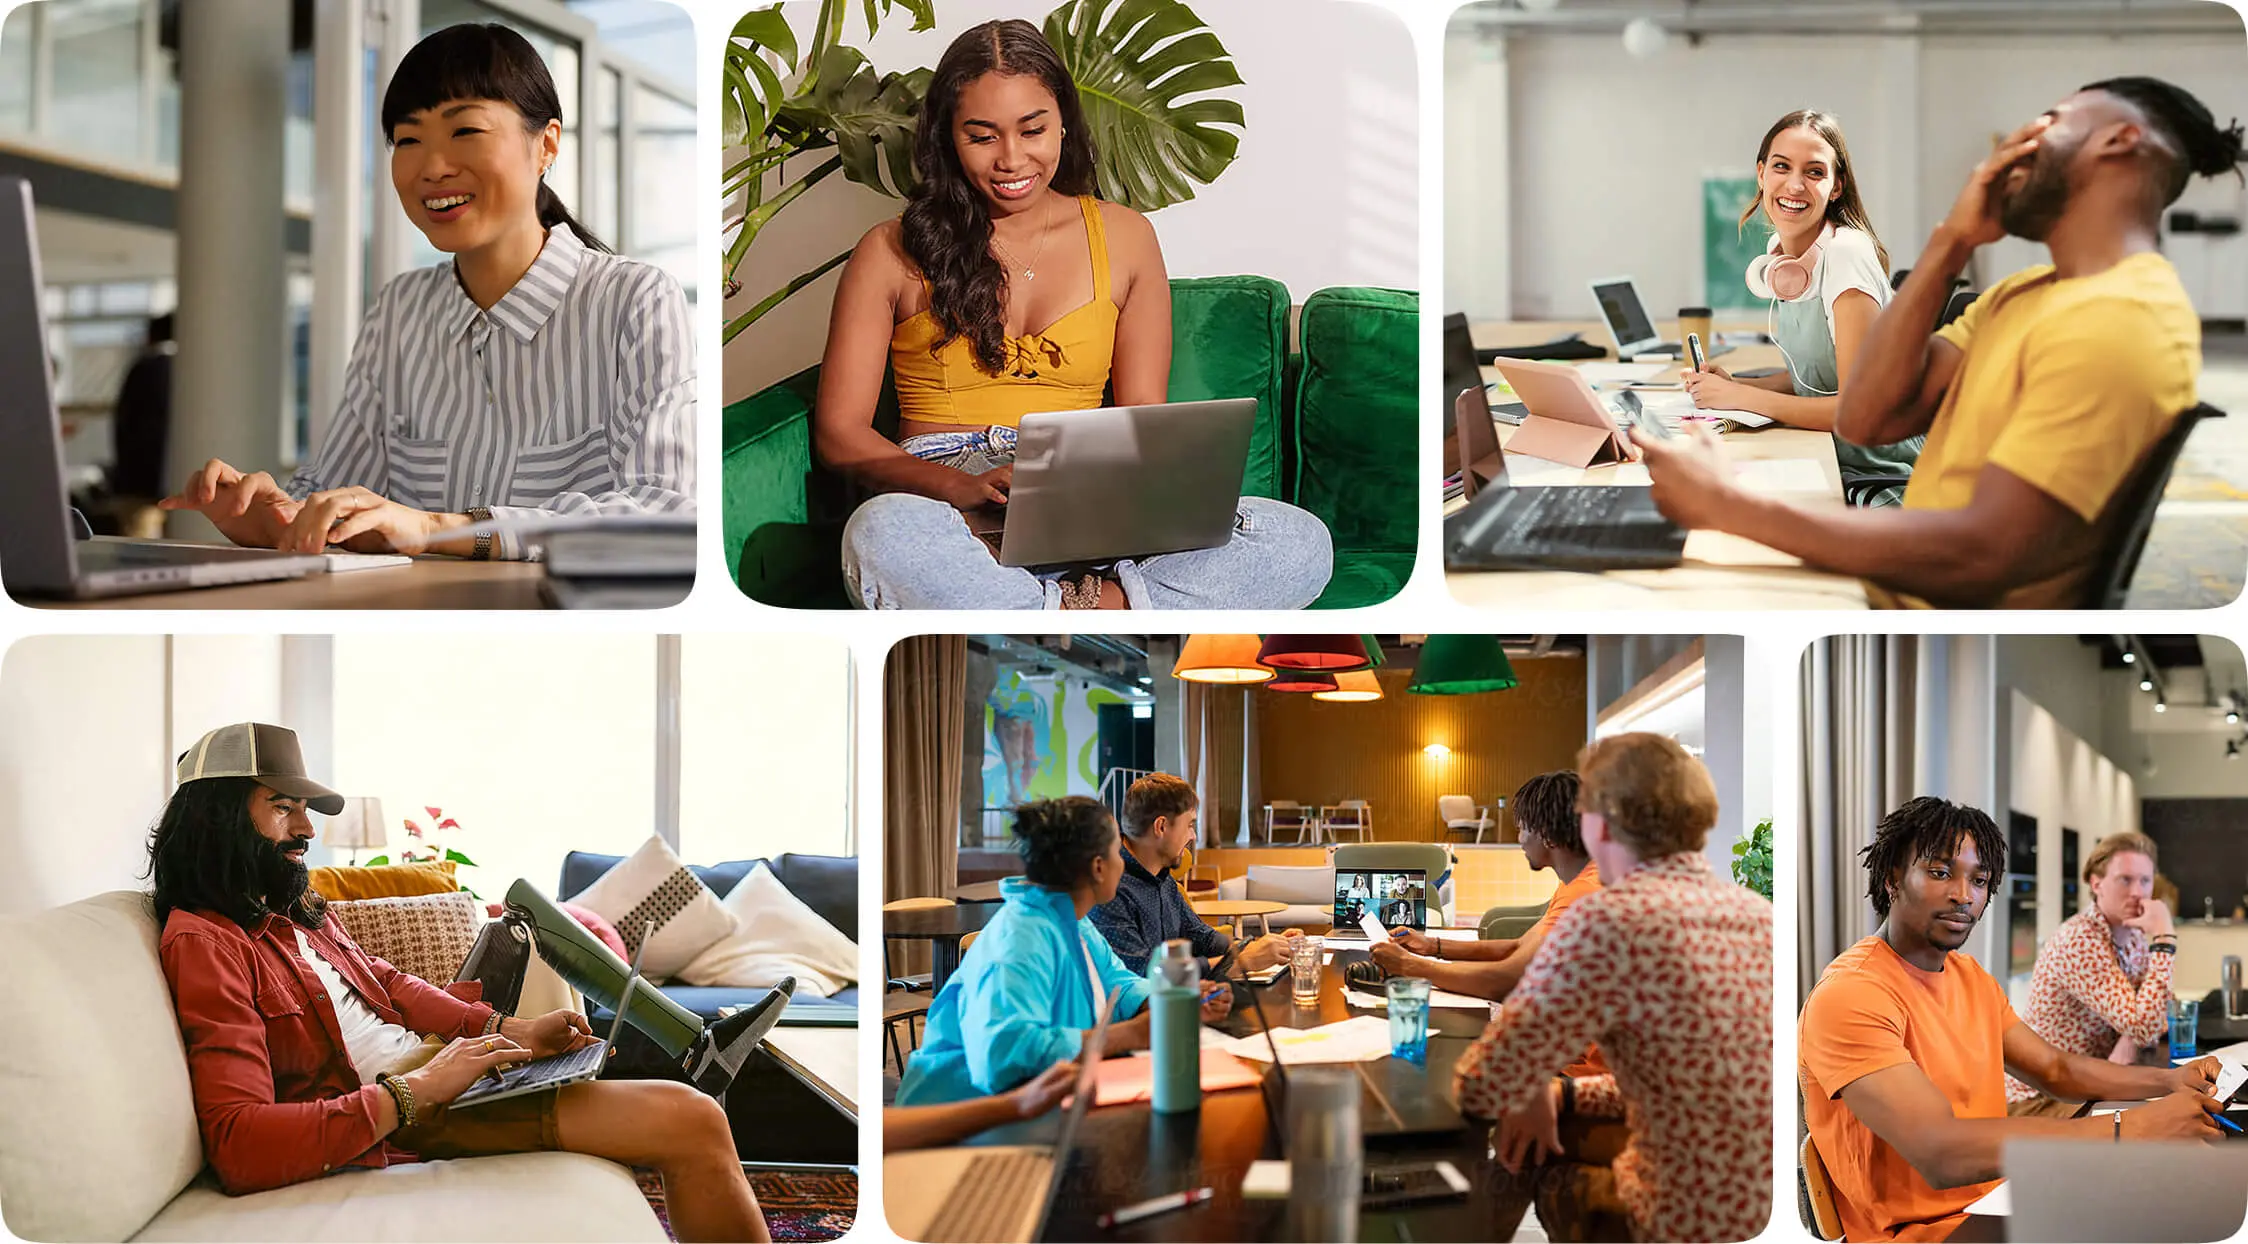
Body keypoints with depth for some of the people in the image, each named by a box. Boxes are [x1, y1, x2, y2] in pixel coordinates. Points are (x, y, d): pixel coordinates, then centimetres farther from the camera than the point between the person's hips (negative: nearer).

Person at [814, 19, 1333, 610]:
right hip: (951, 524, -2)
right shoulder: (894, 252, 7)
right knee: (882, 532, -42)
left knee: (1301, 543, -24)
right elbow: (839, 429, 1)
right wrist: (963, 486, -18)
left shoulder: (1124, 238, 15)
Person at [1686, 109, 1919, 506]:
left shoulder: (1847, 254, -18)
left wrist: (1741, 397, -17)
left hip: (1885, 481, -7)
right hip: (1826, 467, 7)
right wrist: (1733, 385, 1)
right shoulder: (1780, 257, 6)